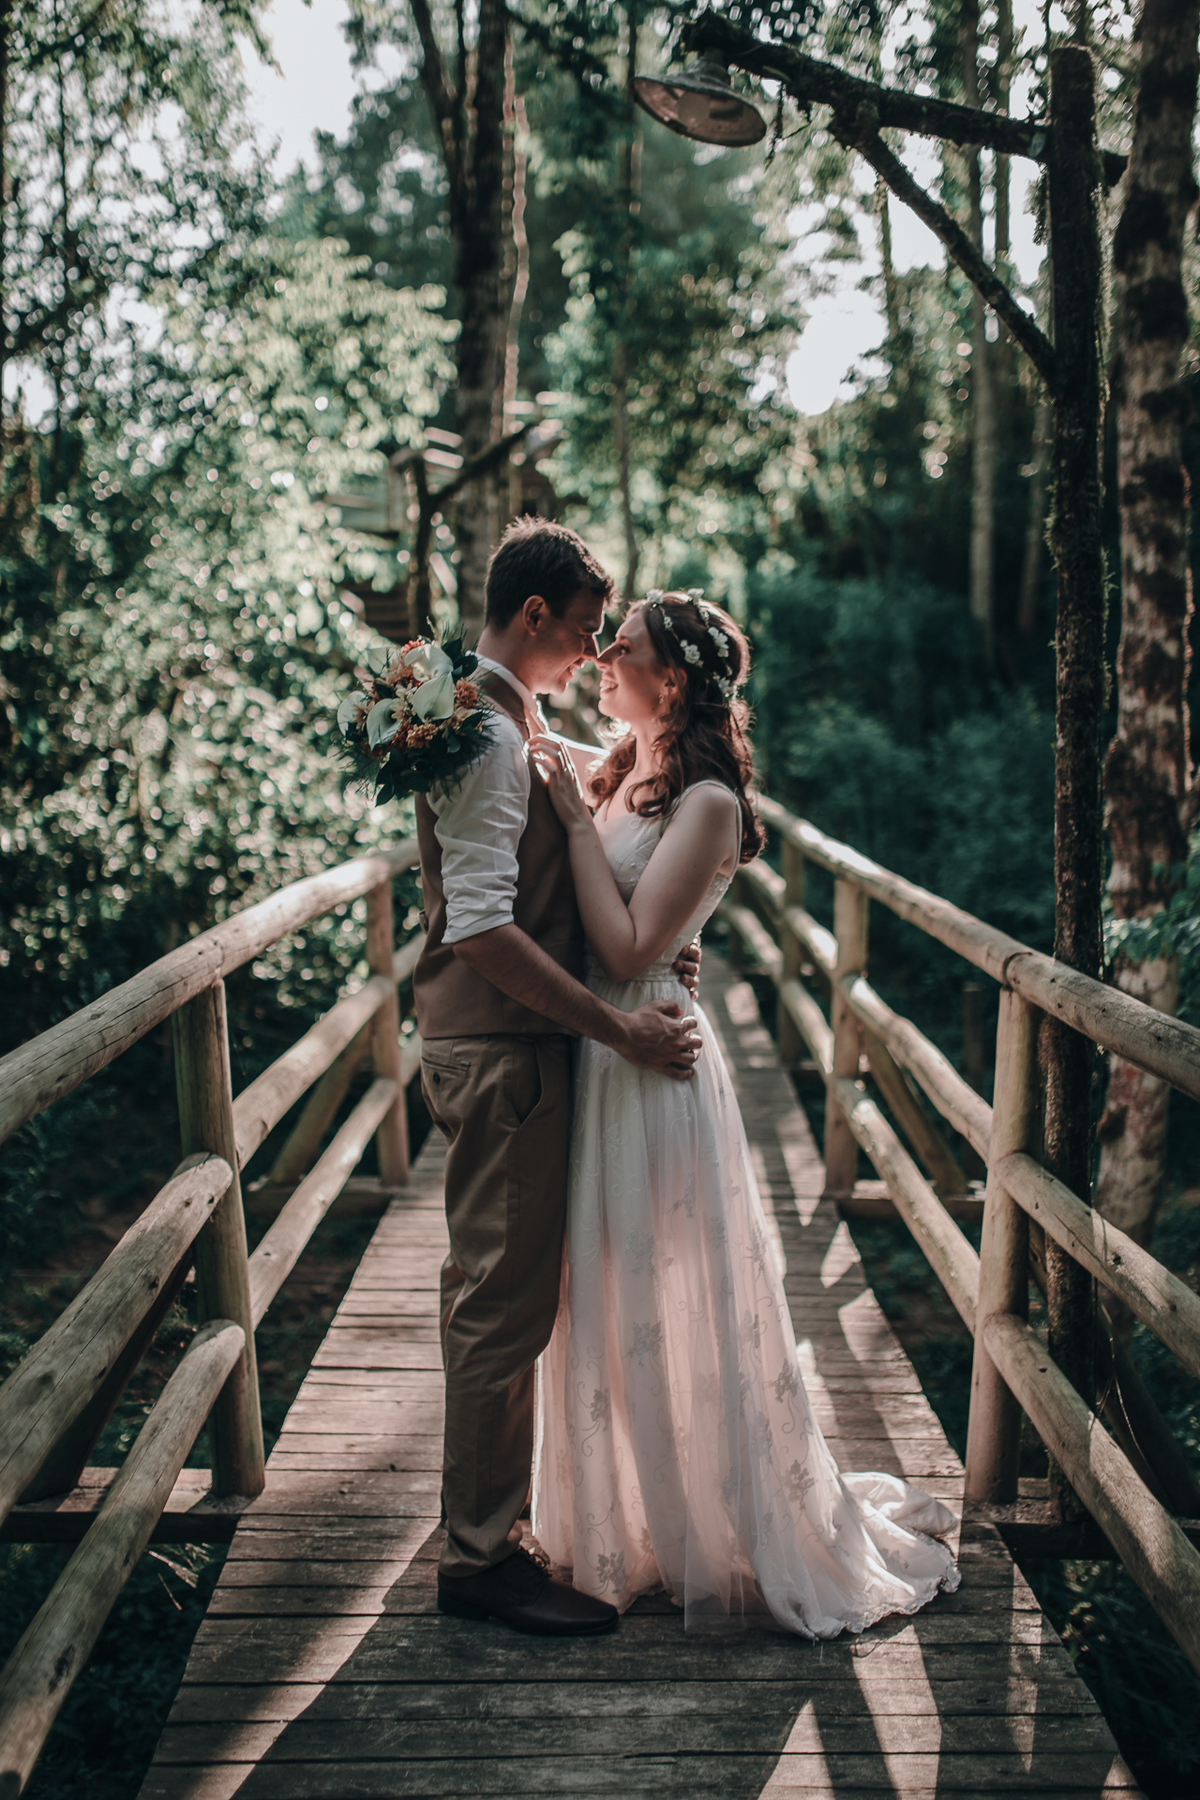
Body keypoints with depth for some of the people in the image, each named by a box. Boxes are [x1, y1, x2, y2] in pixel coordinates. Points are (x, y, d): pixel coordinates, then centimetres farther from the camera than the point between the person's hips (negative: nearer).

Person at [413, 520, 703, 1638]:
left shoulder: (499, 718, 14)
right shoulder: (487, 733, -19)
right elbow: (484, 928, -27)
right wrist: (619, 1028, -24)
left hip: (490, 1047, 11)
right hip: (502, 1053, -11)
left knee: (489, 1292, 20)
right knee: (505, 1303, -1)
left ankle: (481, 1513, 35)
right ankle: (481, 1557, 12)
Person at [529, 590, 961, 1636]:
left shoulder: (706, 804, -15)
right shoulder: (617, 774, 8)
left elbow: (630, 949, -22)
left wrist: (578, 818, -17)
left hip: (651, 1069, -8)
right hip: (593, 1063, 8)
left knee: (672, 1311, 5)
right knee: (608, 1305, 18)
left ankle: (714, 1538, 24)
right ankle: (627, 1518, 37)